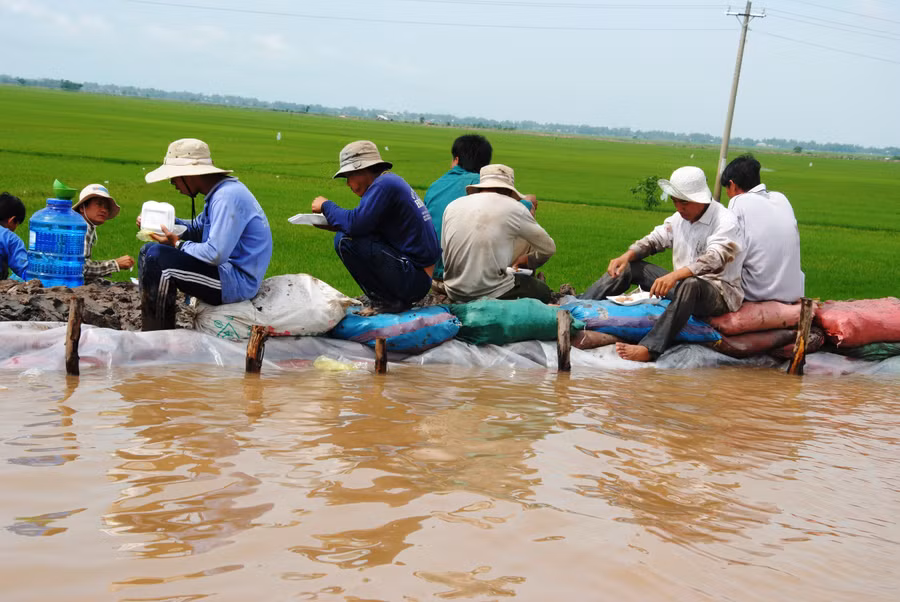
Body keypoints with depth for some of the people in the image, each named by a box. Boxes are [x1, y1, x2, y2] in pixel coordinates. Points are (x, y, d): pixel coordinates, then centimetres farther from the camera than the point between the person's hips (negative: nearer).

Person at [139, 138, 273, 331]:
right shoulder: (218, 192, 12)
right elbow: (197, 230, 25)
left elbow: (216, 254, -28)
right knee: (149, 250, 14)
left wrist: (178, 244, -12)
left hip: (238, 282, -11)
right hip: (229, 273, 11)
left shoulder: (228, 197, -21)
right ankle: (148, 325, 11)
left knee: (158, 257, -22)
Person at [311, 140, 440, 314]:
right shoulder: (393, 181, 16)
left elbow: (355, 224, -23)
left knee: (344, 240, -16)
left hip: (414, 278, -10)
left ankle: (387, 301, -7)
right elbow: (364, 224, 21)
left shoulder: (384, 184, -14)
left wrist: (326, 206, -5)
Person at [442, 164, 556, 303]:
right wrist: (525, 262, 27)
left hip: (454, 294, 5)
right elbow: (548, 249, 7)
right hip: (492, 295, -5)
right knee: (543, 291, 21)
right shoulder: (513, 208, -5)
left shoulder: (452, 207, 6)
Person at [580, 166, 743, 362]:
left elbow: (715, 260, -31)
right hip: (682, 286, 8)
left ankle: (650, 348, -57)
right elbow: (654, 240, 12)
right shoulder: (679, 218, 7)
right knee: (630, 267, -2)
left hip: (720, 294, -8)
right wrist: (627, 255, -11)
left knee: (690, 284, -42)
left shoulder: (725, 221, -16)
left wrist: (675, 275, -47)